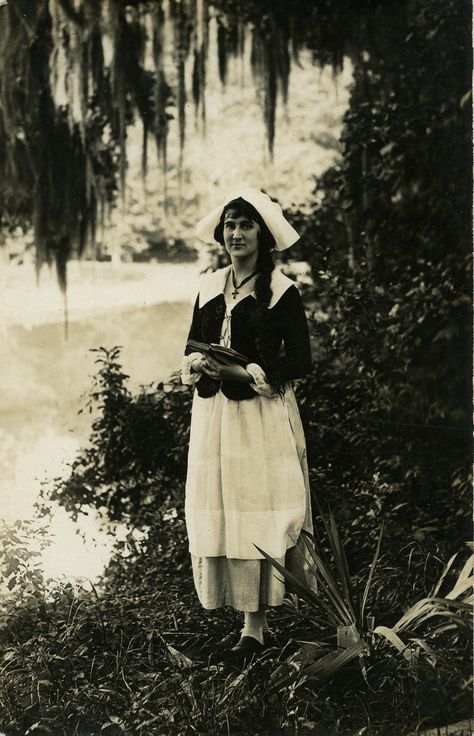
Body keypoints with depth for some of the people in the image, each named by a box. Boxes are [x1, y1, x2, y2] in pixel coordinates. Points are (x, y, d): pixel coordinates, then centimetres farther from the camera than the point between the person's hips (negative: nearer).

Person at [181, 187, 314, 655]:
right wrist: (198, 365, -6)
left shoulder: (281, 291, -5)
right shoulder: (209, 287, 11)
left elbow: (299, 362, -7)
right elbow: (192, 348, 17)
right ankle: (251, 613, 11)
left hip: (263, 413, -5)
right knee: (218, 509, 3)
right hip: (213, 412, 5)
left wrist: (243, 372, -17)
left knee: (260, 509, -5)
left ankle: (256, 621, 1)